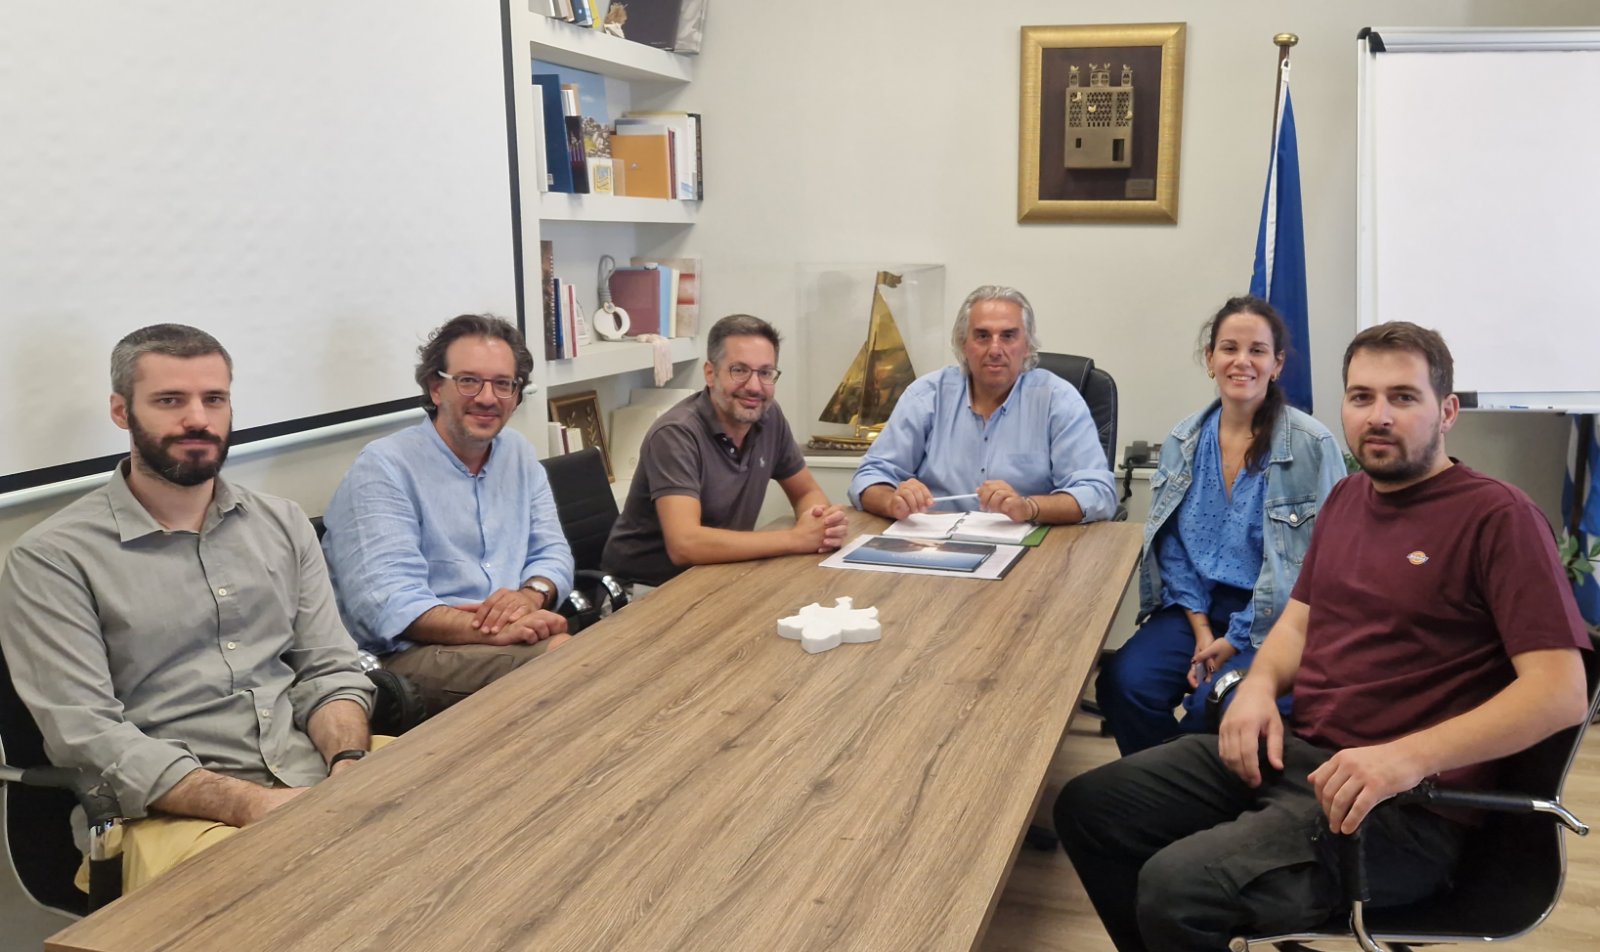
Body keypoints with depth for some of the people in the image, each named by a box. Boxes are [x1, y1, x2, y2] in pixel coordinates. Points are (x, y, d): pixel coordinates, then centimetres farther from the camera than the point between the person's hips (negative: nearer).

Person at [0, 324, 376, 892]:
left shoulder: (282, 524, 14)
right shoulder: (52, 559, -1)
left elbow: (329, 670, 12)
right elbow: (85, 734, -9)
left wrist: (349, 766, -10)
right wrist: (249, 804, -19)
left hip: (316, 779, 5)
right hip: (175, 810, -5)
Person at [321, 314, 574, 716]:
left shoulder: (520, 454, 15)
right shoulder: (384, 467, -7)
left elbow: (551, 552, 13)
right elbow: (385, 602, -18)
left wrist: (532, 594, -12)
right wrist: (488, 629, -32)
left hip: (511, 635, 7)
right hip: (411, 651, -7)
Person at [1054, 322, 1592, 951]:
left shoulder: (1498, 517, -9)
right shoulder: (1346, 498, 15)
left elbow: (1562, 692, -17)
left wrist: (1407, 757, -28)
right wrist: (1259, 685, 1)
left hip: (1402, 806, -7)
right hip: (1289, 750, 8)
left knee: (1176, 886, -27)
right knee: (1088, 808, -3)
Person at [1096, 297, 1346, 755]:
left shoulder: (1312, 445, -8)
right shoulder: (1184, 441, 7)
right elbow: (1171, 545, 7)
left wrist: (1237, 640, -11)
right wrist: (1201, 629, -7)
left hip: (1273, 619, -4)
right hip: (1197, 604, 4)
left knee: (1214, 706, -28)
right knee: (1122, 682, -22)